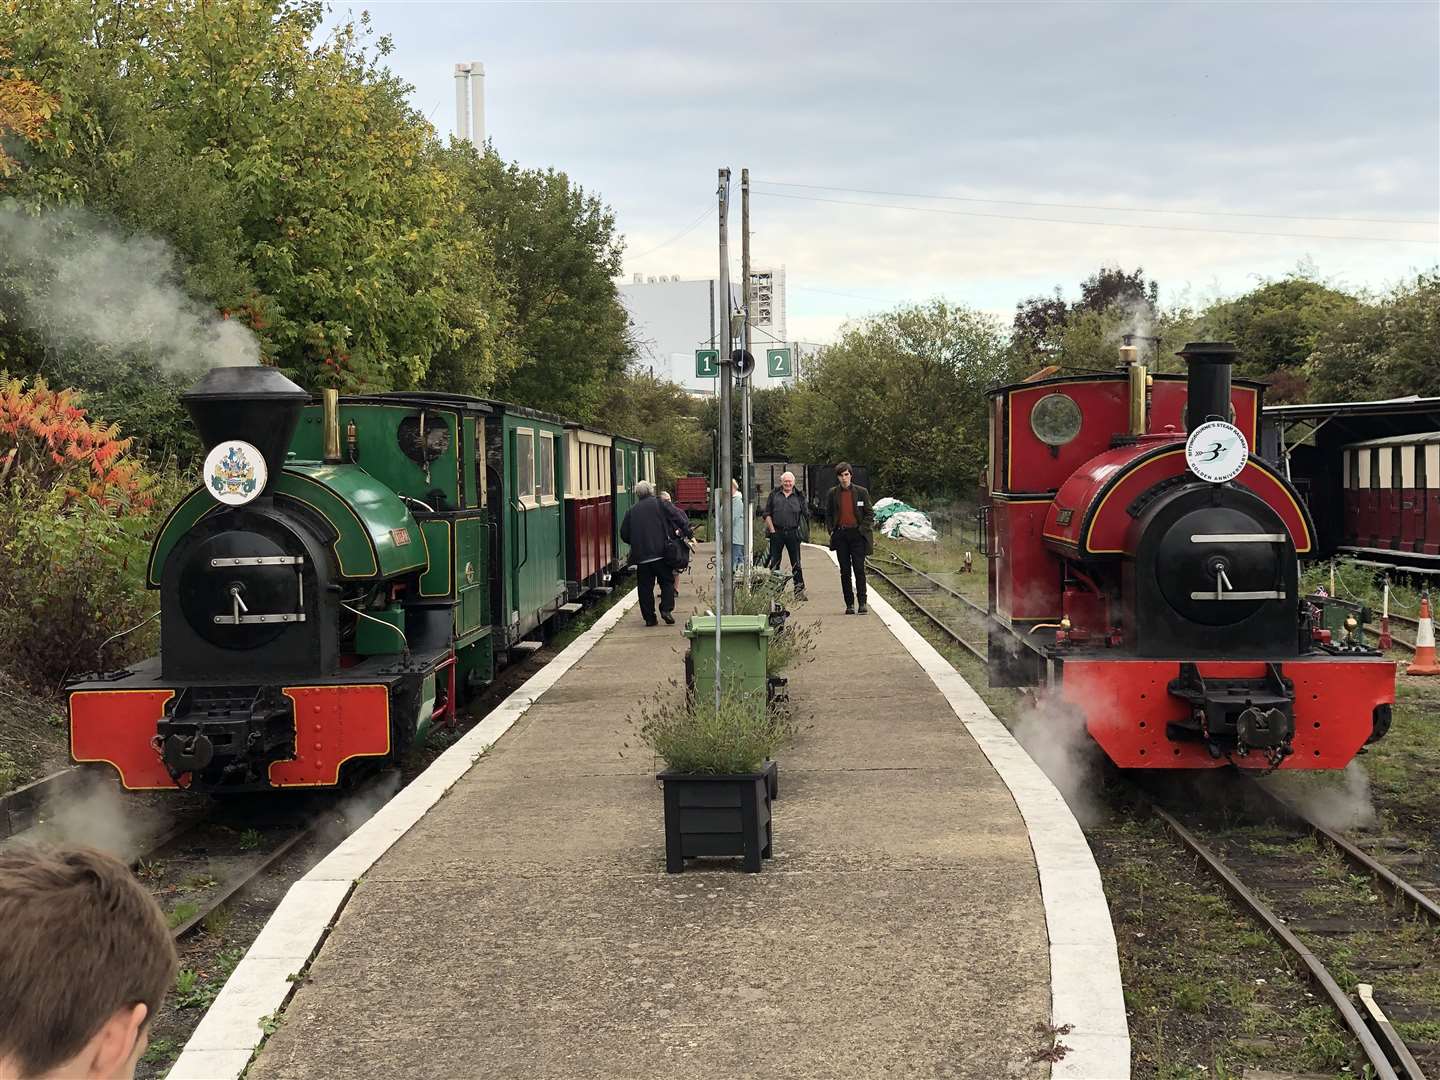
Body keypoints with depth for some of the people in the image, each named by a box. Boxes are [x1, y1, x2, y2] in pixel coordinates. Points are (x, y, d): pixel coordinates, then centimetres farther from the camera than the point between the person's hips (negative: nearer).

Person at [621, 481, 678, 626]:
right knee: (667, 581, 10)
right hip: (660, 552, -2)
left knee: (645, 587, 7)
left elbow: (624, 534, 10)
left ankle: (649, 617, 7)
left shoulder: (632, 510, 9)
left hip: (641, 555, 2)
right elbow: (674, 521, -2)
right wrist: (671, 537, 13)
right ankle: (666, 609, -7)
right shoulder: (659, 504, 1)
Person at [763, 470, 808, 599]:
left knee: (796, 563, 1)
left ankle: (799, 591, 4)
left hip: (793, 533, 0)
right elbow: (767, 514, 5)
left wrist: (802, 529, -1)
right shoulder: (774, 494, 7)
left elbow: (805, 515, 10)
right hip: (777, 533, 0)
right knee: (774, 563, 3)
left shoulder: (799, 496, 8)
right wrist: (772, 530, -3)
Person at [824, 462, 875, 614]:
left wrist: (862, 529, -5)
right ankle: (849, 604, 7)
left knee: (859, 569, -7)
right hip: (840, 535, 2)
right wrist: (832, 530, 2)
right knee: (845, 571, 3)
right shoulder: (833, 493, 7)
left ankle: (862, 603, -3)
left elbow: (869, 513, 5)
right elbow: (828, 514, 14)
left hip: (857, 534, -2)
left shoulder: (861, 492, 2)